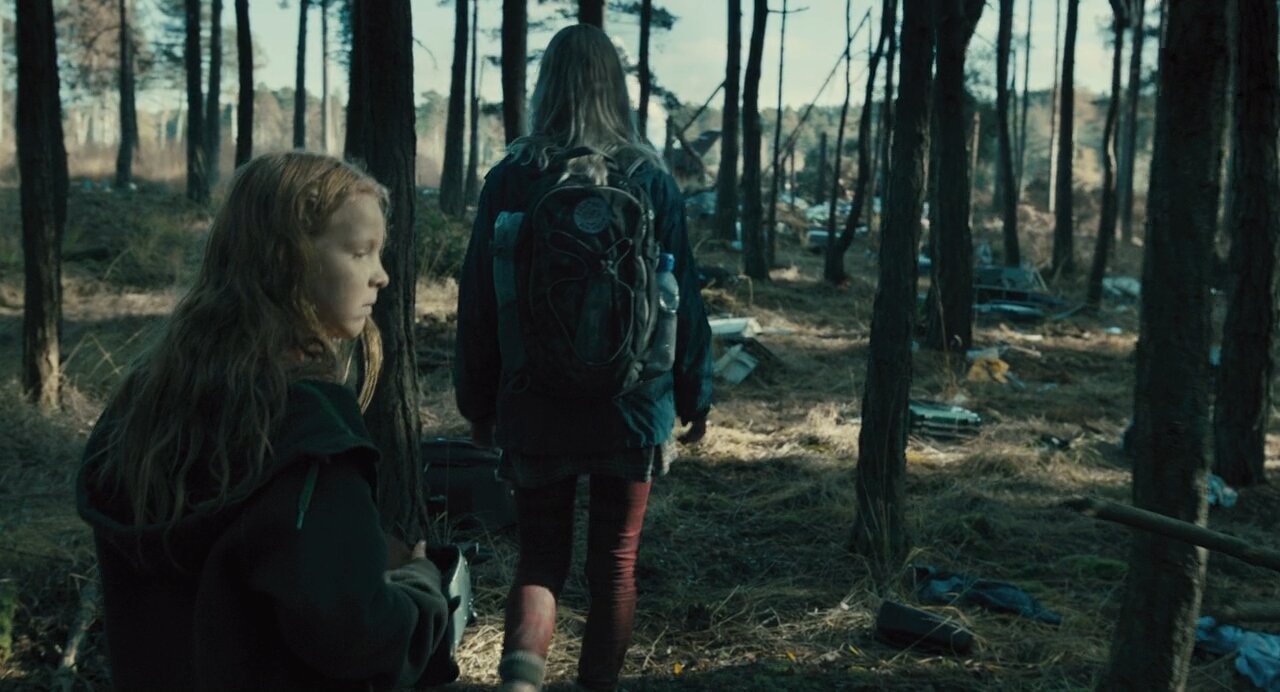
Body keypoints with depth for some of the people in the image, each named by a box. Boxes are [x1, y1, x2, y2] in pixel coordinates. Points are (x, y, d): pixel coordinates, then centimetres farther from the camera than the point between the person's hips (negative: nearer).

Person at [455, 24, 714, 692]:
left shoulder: (511, 178, -4)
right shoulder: (651, 179, -5)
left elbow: (478, 303, -1)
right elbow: (685, 297, -1)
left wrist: (478, 404, 10)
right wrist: (694, 395, 10)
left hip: (536, 410, 0)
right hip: (630, 409, 0)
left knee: (540, 556, 12)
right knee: (614, 562, 14)